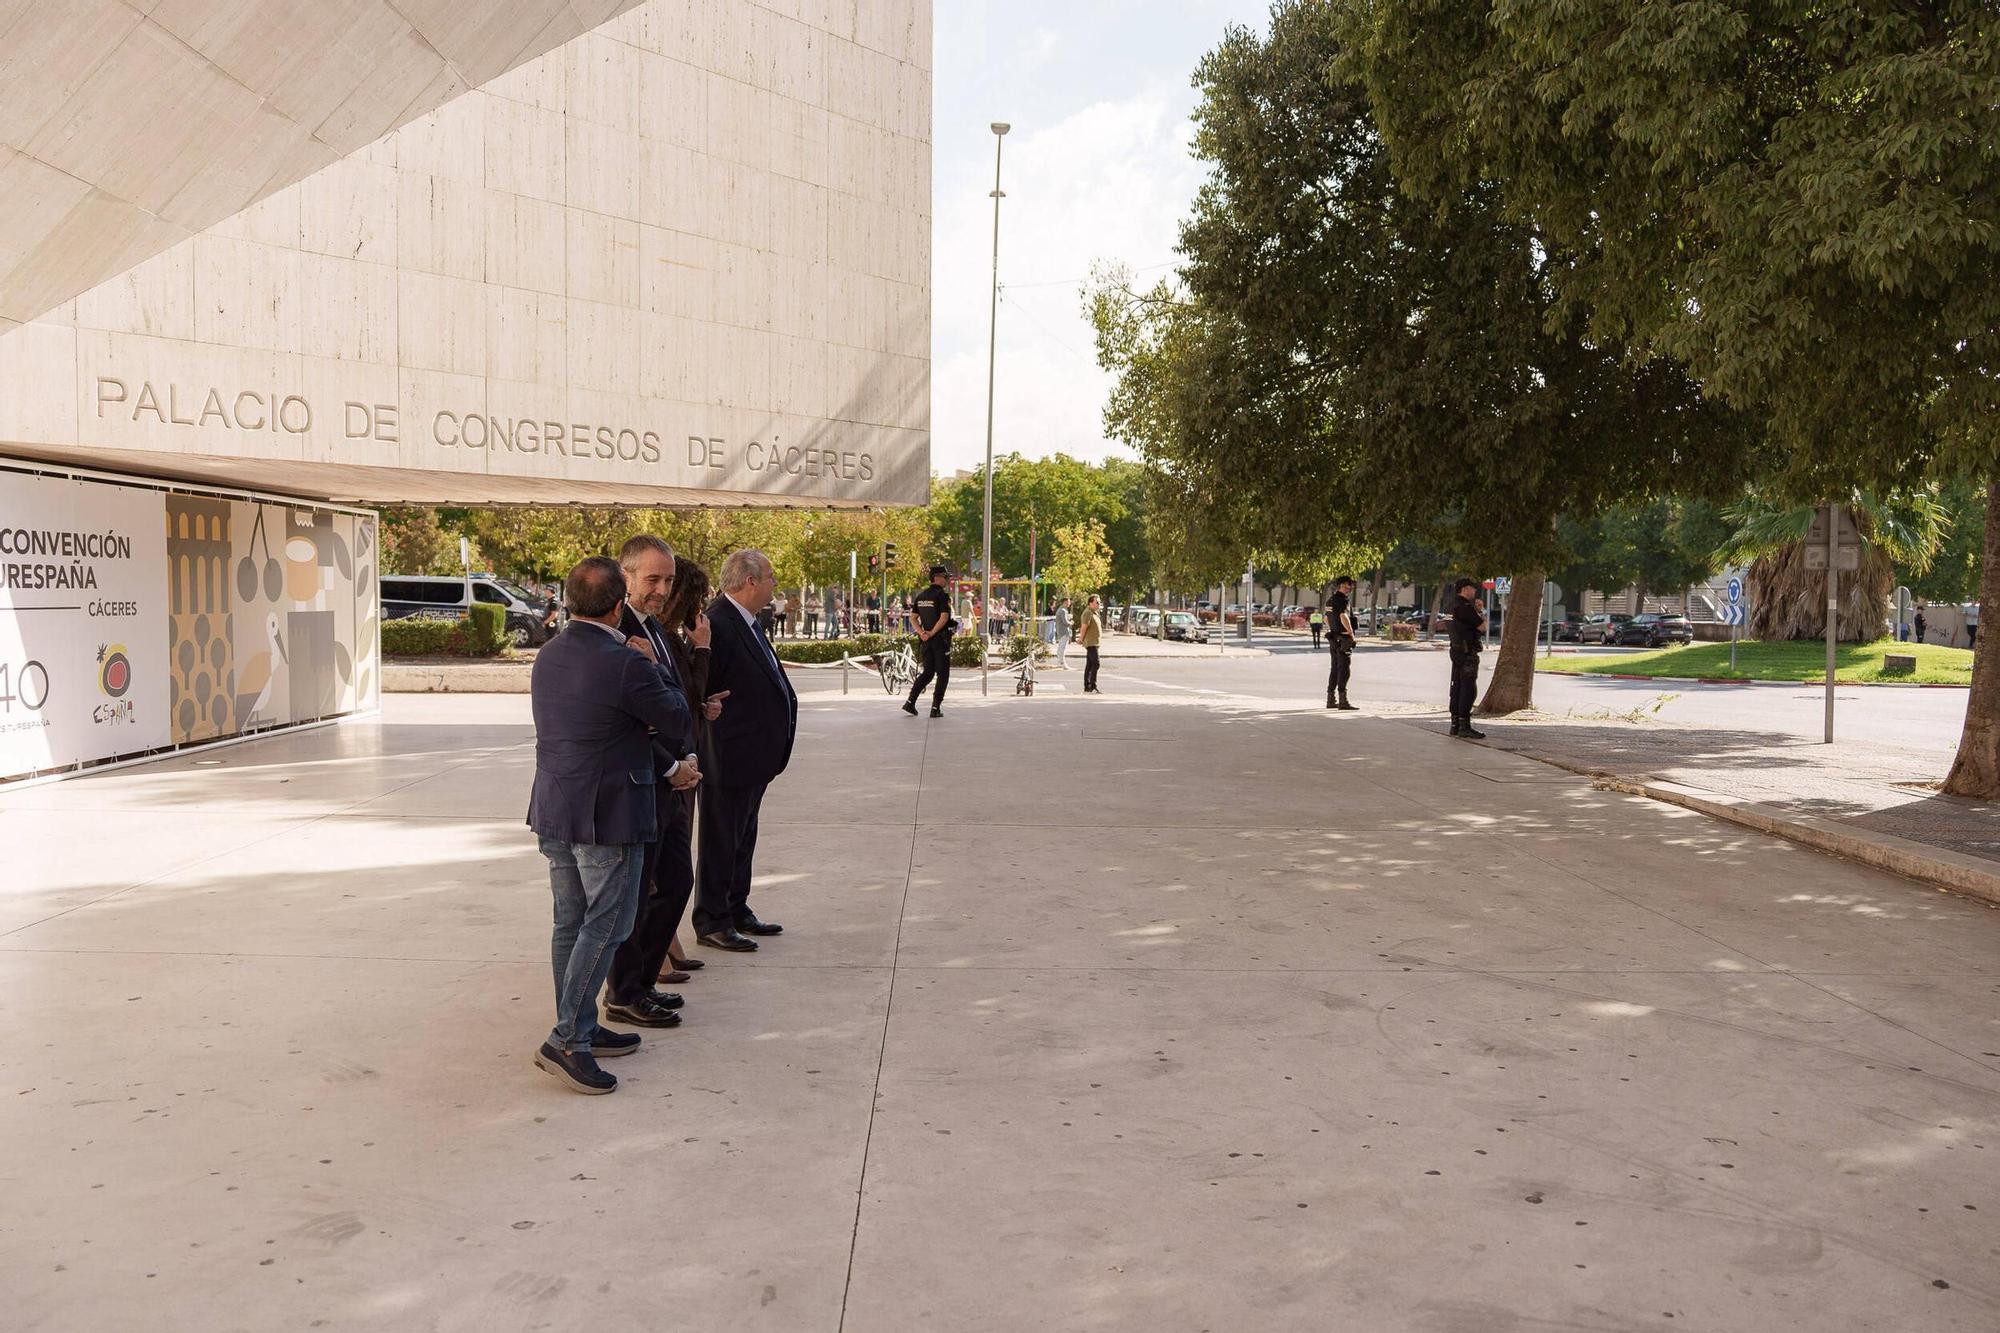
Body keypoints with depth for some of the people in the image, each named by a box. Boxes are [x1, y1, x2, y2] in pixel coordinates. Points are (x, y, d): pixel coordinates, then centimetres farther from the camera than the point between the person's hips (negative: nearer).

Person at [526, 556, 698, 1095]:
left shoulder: (548, 656, 8)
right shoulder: (624, 664, -20)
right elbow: (677, 721, -6)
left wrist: (668, 767, 20)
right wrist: (665, 682, 15)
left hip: (554, 810, 9)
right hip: (606, 816, -8)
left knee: (571, 923, 15)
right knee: (605, 927, 1)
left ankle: (579, 1029, 27)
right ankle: (565, 1040, 2)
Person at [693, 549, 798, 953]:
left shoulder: (747, 624, 12)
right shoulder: (717, 624, -20)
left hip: (753, 758, 10)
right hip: (729, 756, -10)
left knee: (742, 839, 20)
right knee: (721, 841, 3)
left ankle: (737, 911, 33)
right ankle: (711, 922, 15)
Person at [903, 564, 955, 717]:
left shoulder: (920, 596, 11)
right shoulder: (942, 596, -12)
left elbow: (913, 617, 10)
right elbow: (944, 618, -22)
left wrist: (922, 633, -1)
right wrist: (932, 633, -14)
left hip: (926, 640, 7)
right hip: (941, 639, -7)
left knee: (927, 673, 15)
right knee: (943, 674, 2)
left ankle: (910, 702, 5)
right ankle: (935, 708, 0)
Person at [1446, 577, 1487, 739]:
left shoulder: (1456, 605, 15)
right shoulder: (1465, 607, -16)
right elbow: (1482, 626, -16)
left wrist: (1478, 609, 8)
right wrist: (1481, 612, 1)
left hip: (1458, 651, 10)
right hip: (1467, 652, -10)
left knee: (1457, 687, 12)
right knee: (1468, 689, -9)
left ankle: (1455, 725, 16)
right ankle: (1464, 726, -9)